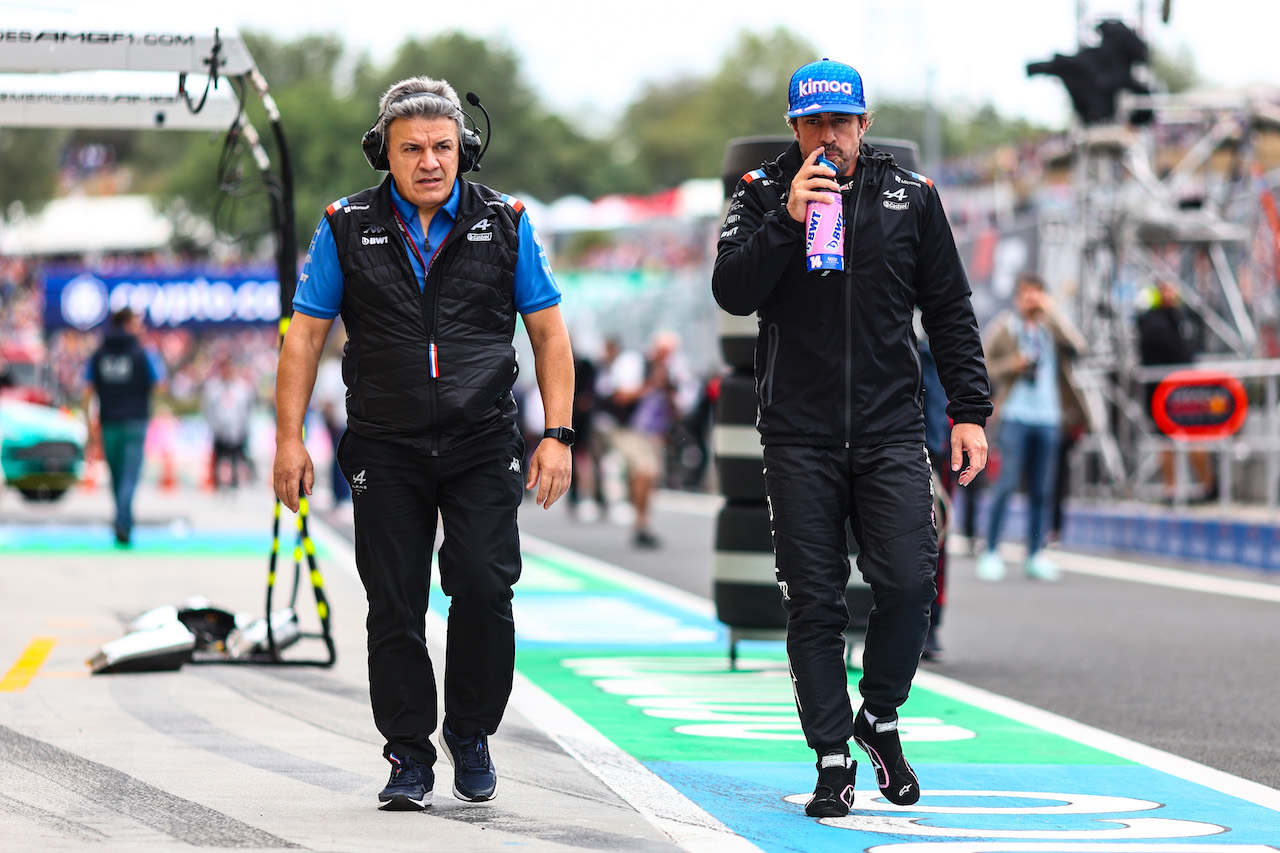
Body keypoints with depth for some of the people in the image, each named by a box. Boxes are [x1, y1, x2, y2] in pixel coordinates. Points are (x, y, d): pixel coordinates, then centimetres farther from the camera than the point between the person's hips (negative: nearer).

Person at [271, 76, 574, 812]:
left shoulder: (504, 224, 3)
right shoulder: (346, 229, 2)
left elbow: (550, 333, 6)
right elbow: (306, 335, 5)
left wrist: (558, 434, -2)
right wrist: (290, 439, -1)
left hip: (483, 444, 0)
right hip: (386, 449, 1)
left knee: (483, 587, -12)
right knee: (395, 606, 1)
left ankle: (471, 733, 10)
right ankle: (410, 757, 12)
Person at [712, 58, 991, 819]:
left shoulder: (911, 197, 7)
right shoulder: (762, 196, 4)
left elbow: (950, 311, 10)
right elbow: (732, 293, -8)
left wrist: (970, 410, 4)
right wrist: (788, 221, -18)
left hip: (891, 432, 1)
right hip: (799, 435, 0)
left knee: (908, 582, -11)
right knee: (814, 603, -1)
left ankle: (879, 716, 13)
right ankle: (833, 757, 8)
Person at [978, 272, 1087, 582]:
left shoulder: (1052, 327, 12)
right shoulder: (1004, 326, 6)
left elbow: (1077, 347, -6)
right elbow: (986, 362, 5)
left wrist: (1052, 313, -8)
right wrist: (1011, 364, -12)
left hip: (1048, 417, 3)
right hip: (1014, 415, -3)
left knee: (1041, 489, 4)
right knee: (1007, 483, -9)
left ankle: (1035, 555, 12)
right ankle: (990, 553, -3)